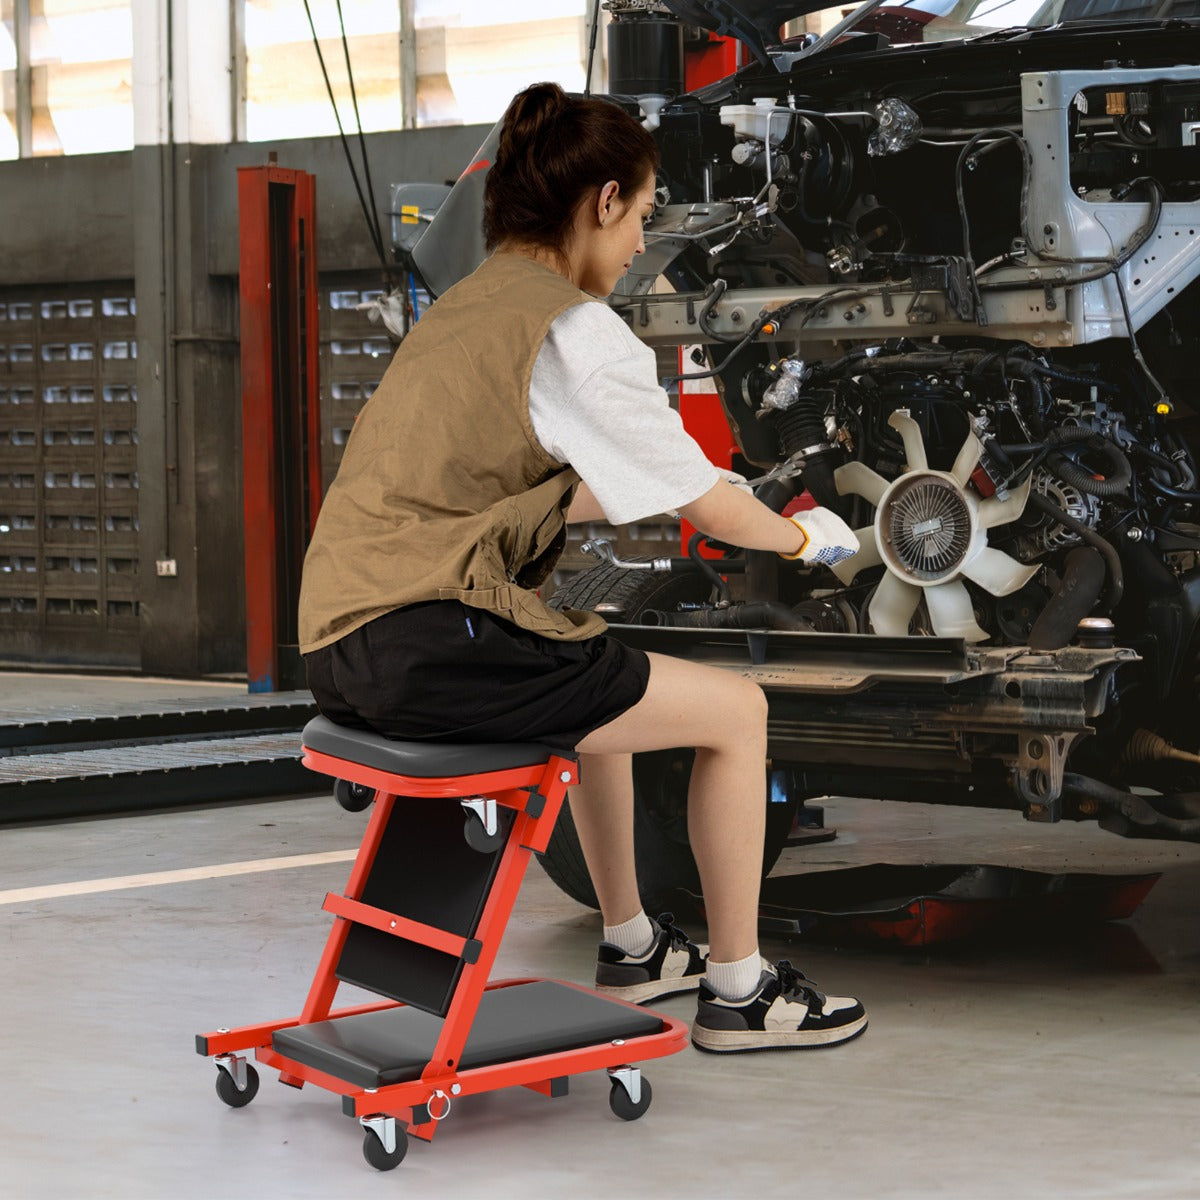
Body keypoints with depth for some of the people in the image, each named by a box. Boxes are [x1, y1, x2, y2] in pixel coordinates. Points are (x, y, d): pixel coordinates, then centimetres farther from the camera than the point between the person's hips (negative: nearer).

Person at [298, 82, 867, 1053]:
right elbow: (711, 509, 0)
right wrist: (804, 535, 20)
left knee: (603, 682, 35)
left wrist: (640, 500, 45)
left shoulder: (461, 310, 18)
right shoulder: (577, 331, -8)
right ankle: (737, 991, 15)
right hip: (431, 652, -10)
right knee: (737, 711, 2)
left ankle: (630, 948, 42)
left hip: (344, 644, 10)